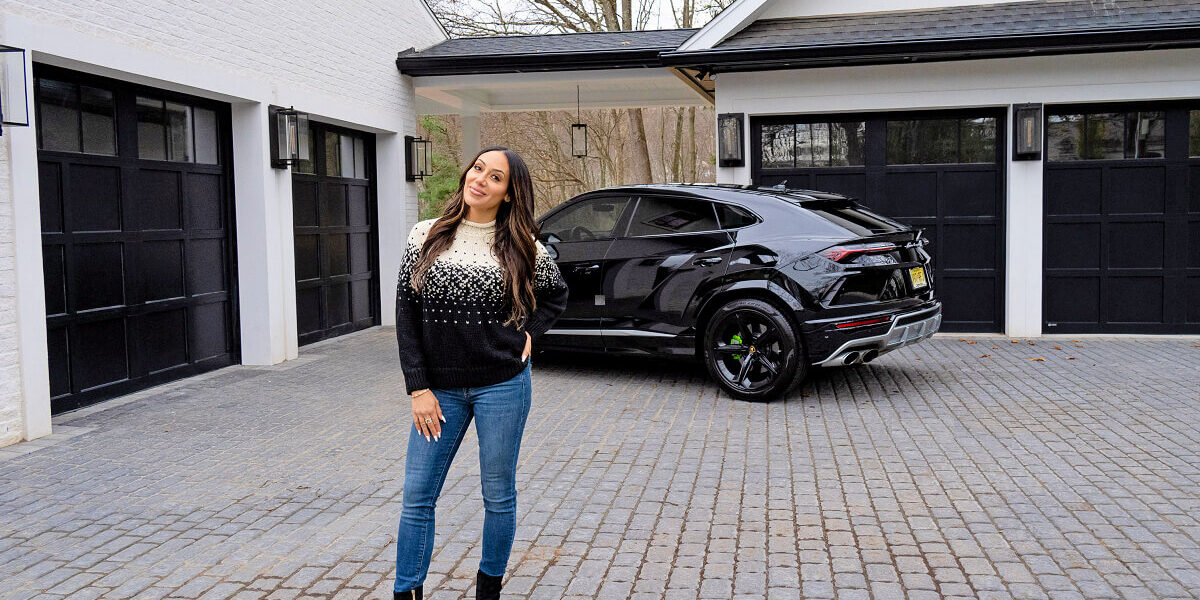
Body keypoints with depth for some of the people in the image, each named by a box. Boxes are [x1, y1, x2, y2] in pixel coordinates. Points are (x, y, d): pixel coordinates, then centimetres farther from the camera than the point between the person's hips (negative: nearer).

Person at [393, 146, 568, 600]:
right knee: (417, 496, 3)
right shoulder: (427, 235, 1)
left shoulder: (521, 246, -1)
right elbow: (406, 309, 0)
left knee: (498, 494, 10)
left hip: (502, 386, -1)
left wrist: (529, 334, 0)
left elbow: (556, 294, 17)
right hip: (440, 389, 1)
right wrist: (419, 388, -6)